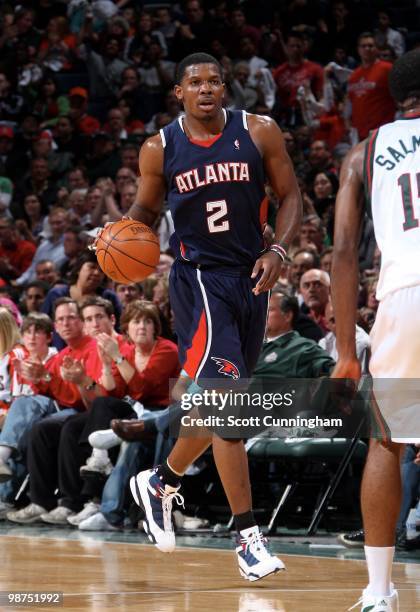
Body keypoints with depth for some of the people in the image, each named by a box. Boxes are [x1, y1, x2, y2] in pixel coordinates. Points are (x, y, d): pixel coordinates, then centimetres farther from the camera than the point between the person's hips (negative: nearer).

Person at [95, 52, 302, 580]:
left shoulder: (258, 133, -1)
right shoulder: (159, 150, -2)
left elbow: (290, 196, 5)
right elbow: (146, 207, 13)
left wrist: (277, 250, -10)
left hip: (250, 278, 4)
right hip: (199, 278, -4)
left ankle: (159, 484, 39)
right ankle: (248, 535, -15)